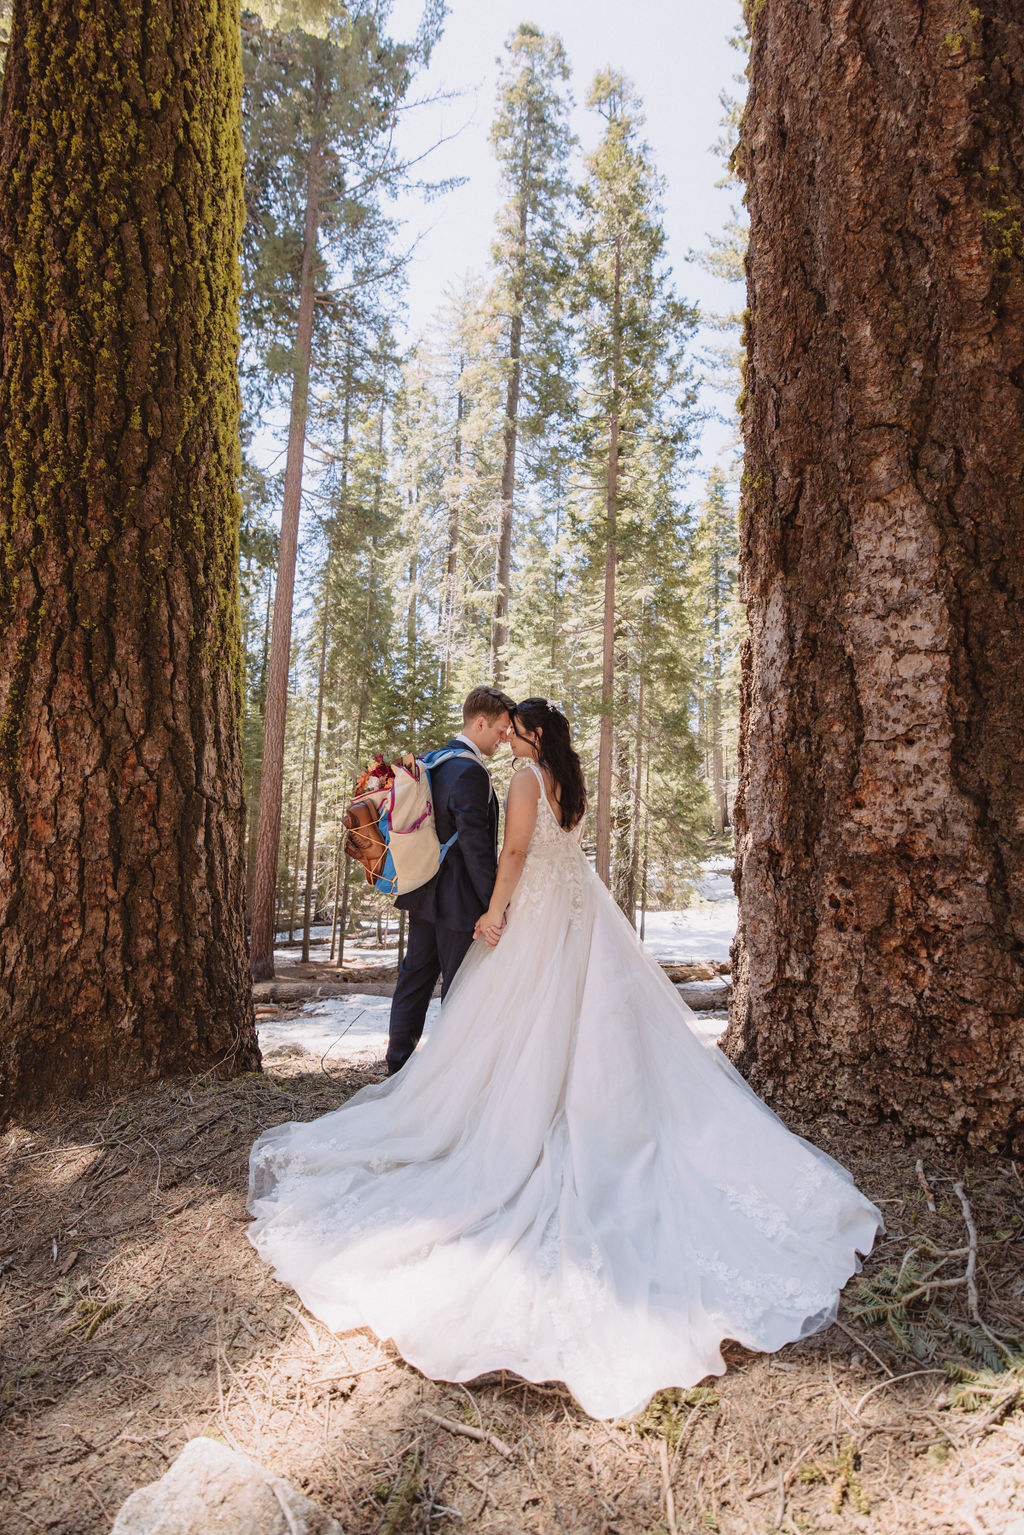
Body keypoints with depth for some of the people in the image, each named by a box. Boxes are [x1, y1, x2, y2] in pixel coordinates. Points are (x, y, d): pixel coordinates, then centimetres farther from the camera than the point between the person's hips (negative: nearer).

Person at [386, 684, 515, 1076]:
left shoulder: (432, 761, 10)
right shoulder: (470, 771, -20)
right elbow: (475, 845, -24)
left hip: (423, 894, 9)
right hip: (458, 899, -9)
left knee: (414, 979, 16)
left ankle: (398, 1066, 27)